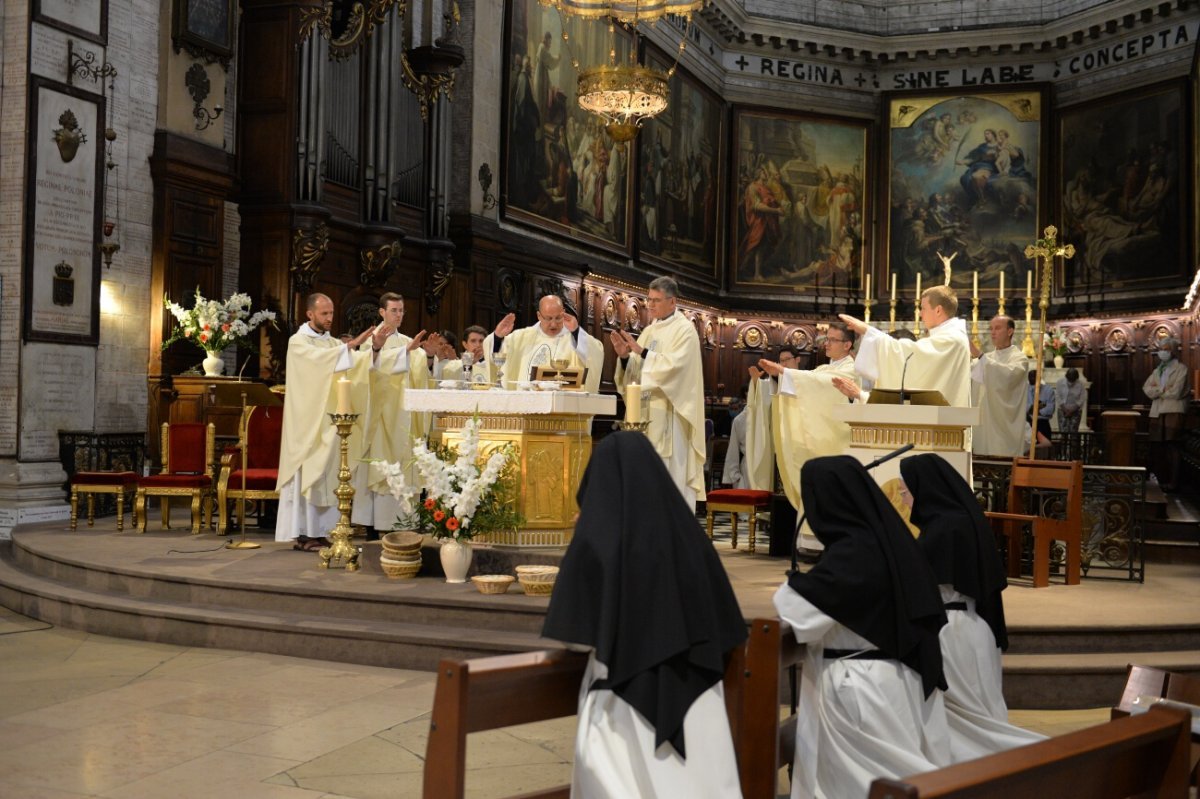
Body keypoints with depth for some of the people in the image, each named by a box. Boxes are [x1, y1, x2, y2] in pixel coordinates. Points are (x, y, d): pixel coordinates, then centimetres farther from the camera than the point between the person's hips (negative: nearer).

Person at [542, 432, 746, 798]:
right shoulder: (687, 530, 0)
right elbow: (723, 623, 7)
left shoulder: (595, 539, -12)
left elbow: (573, 633, -6)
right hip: (691, 692, 4)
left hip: (624, 689, -4)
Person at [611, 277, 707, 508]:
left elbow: (674, 365, -18)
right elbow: (635, 371, 13)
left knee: (670, 470, -8)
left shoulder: (684, 330, -4)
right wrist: (625, 356, -6)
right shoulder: (649, 331, 17)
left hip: (669, 413, -7)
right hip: (644, 411, 7)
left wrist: (642, 352, -19)